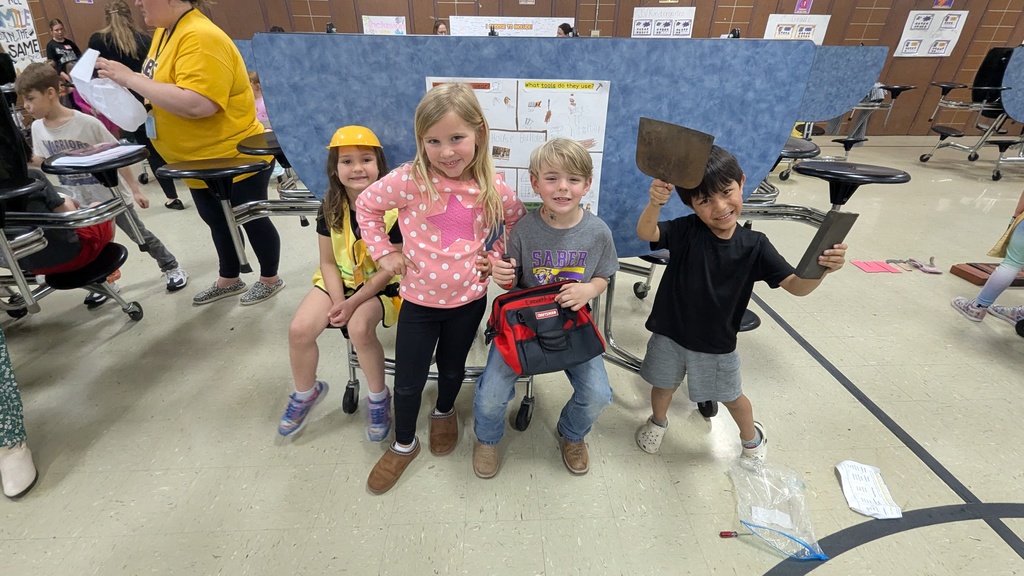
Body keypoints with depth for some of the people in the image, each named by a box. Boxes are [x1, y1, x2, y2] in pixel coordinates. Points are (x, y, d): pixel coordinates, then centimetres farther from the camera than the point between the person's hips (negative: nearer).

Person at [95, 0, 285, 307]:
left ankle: (270, 279, 28)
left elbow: (197, 104, -33)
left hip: (236, 159, -10)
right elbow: (165, 88, 16)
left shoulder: (200, 37, -22)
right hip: (202, 161, 10)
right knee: (217, 222, 21)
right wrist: (127, 81, -1)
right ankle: (229, 280, 39)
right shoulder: (165, 31, 8)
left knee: (252, 221, 8)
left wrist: (131, 79, -25)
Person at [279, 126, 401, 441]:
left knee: (359, 327, -31)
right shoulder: (331, 208, -5)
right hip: (339, 279, 5)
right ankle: (306, 392, 20)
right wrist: (338, 301, -15)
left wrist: (353, 303, -21)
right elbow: (328, 262, 0)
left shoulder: (394, 208, -19)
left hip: (381, 284, -4)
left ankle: (379, 398, -3)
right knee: (299, 330, -12)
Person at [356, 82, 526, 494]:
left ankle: (444, 411, 56)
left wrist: (498, 253, 0)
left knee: (452, 367, 23)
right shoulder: (410, 180, -18)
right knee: (408, 381, 11)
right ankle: (403, 444, 39)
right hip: (419, 298, -1)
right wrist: (382, 252, -5)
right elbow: (366, 205, -1)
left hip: (469, 298, 2)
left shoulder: (493, 189, -11)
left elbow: (517, 219, 11)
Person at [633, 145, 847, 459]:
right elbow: (645, 233, -32)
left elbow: (796, 285, -13)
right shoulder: (686, 231, -16)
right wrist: (655, 204, -53)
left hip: (717, 344, 1)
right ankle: (658, 422, 56)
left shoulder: (754, 245, -13)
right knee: (664, 385, 23)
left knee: (731, 396, 22)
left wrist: (821, 268, -35)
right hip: (670, 333, 0)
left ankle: (752, 437, 55)